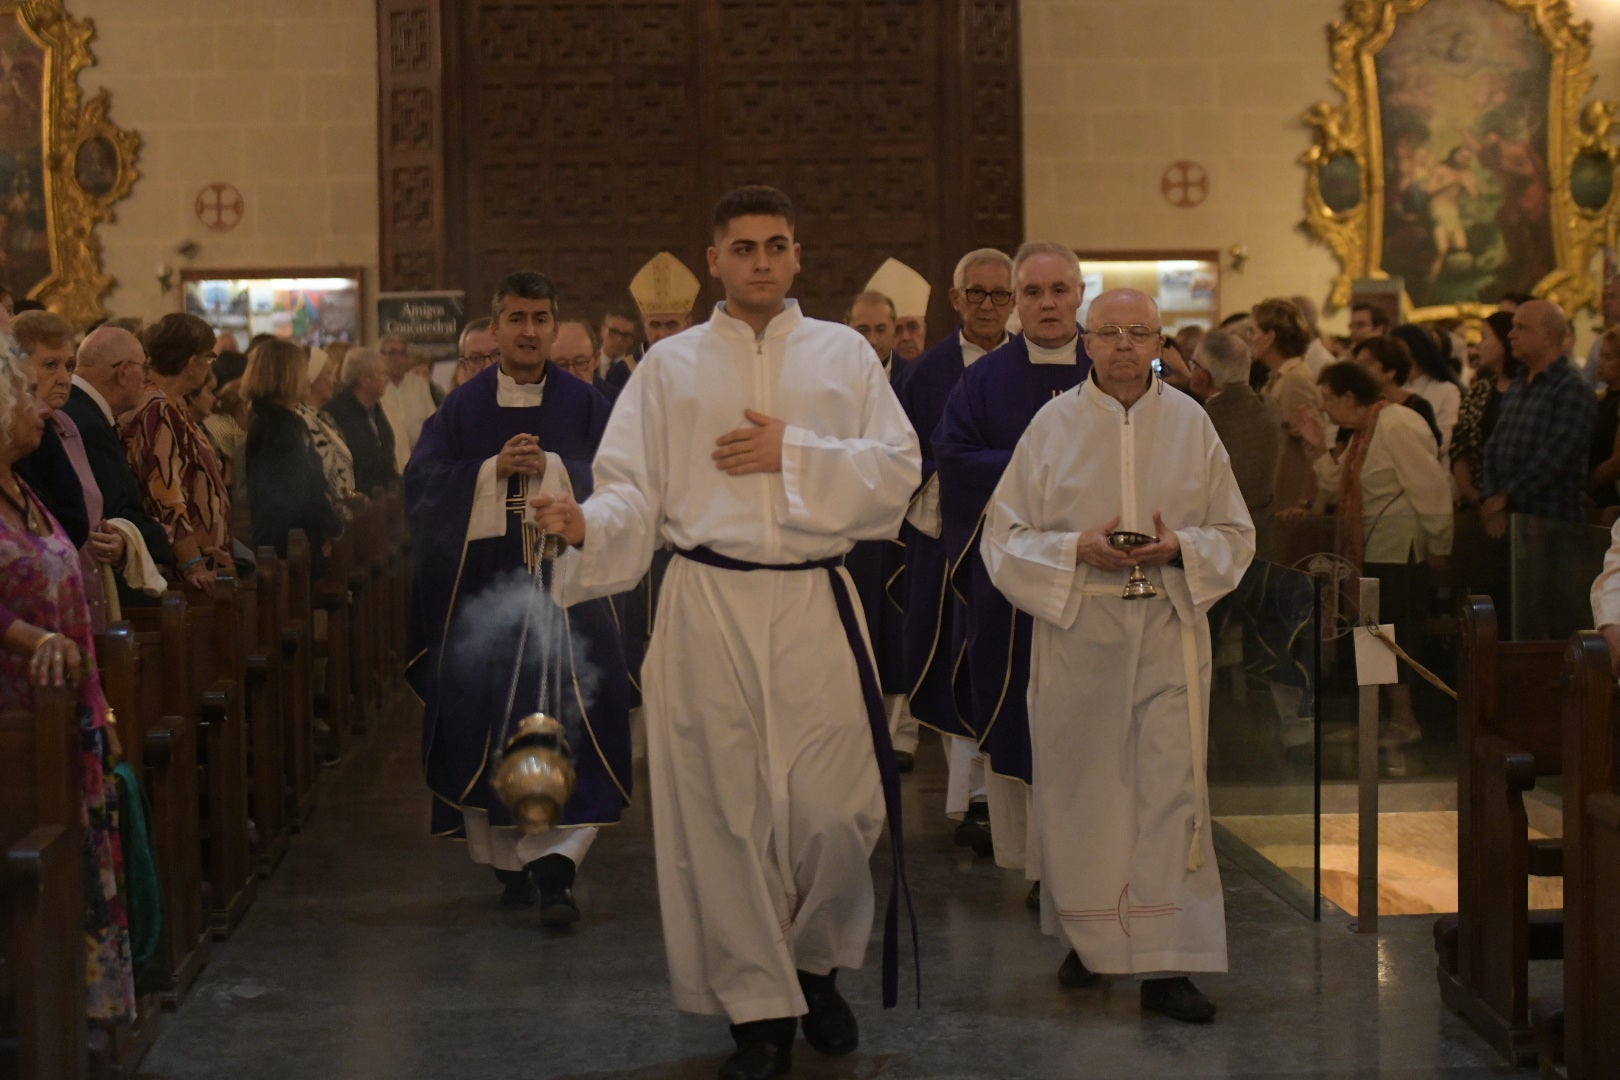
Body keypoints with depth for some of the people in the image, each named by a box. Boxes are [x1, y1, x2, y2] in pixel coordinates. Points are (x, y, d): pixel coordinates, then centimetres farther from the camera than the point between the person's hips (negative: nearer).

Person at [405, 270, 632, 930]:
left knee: (566, 723, -10)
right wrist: (494, 469, -13)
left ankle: (556, 865, -12)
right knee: (488, 727, 3)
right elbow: (422, 485, -1)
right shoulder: (461, 409, 8)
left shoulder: (585, 406, 6)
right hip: (482, 592, 1)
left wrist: (550, 469, -14)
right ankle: (508, 861, 15)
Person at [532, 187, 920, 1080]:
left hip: (815, 603, 0)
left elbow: (897, 469, 3)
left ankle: (818, 963, 25)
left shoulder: (843, 354, 11)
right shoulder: (671, 365, 10)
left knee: (835, 809, -3)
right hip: (707, 605, 0)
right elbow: (635, 492, 4)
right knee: (724, 812, 2)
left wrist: (795, 453, -8)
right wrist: (586, 525, -17)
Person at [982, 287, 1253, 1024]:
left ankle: (1166, 962, -4)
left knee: (1169, 788, -6)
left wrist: (1180, 547, -11)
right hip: (1076, 635, 0)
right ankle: (1089, 938, 22)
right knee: (1081, 789, 5)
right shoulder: (1053, 425, 4)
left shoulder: (1191, 424, 6)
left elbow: (1235, 535, 9)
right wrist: (1077, 548, -14)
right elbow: (1004, 535, 3)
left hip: (1168, 637, 0)